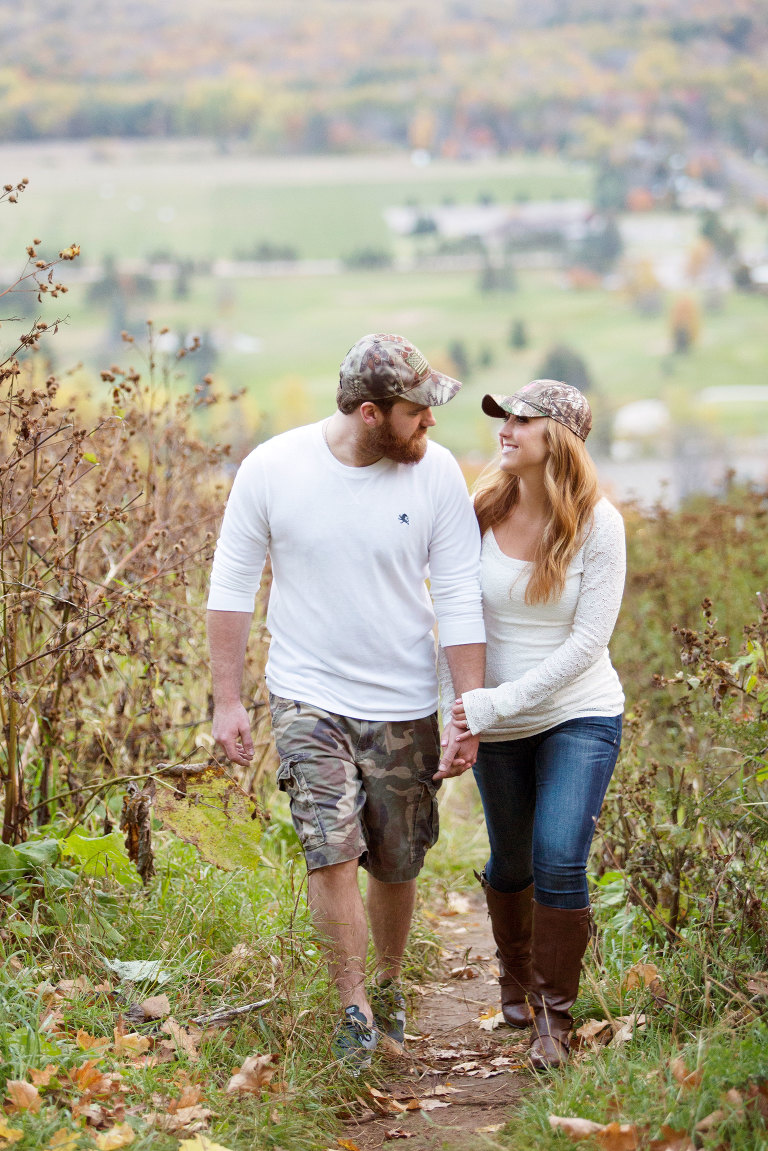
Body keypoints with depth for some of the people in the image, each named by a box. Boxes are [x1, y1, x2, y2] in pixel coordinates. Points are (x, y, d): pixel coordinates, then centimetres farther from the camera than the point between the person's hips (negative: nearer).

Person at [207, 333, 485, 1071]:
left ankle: (388, 985, 36)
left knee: (396, 865, 11)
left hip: (404, 705, 1)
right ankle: (354, 1008, -3)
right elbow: (231, 585, 0)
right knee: (331, 852, -15)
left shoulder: (435, 472, -9)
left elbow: (459, 601, -5)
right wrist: (226, 700, -1)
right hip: (308, 697, -1)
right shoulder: (272, 469, -10)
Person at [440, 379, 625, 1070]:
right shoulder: (482, 512, -5)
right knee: (511, 862, 15)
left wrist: (500, 701, -21)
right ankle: (516, 979, 42)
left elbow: (587, 641, -15)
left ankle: (555, 1015, -1)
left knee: (560, 859, -16)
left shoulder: (598, 525, -13)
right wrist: (457, 705, -7)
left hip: (581, 715, -3)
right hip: (498, 727, 3)